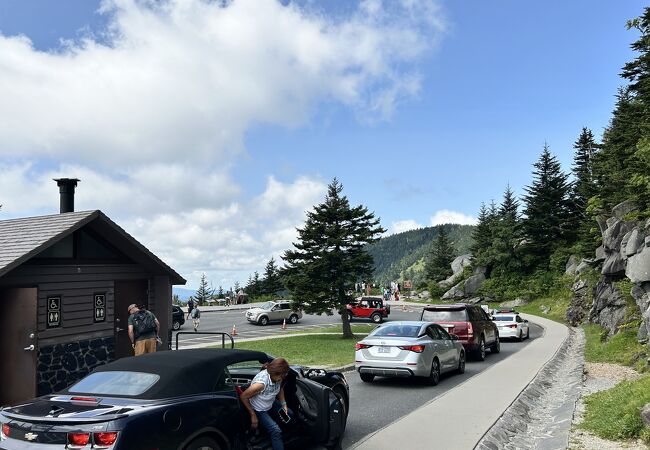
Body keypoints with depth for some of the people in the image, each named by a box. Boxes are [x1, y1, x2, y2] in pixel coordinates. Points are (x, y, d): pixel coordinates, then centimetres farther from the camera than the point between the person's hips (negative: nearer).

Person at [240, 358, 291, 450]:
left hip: (271, 404, 7)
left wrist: (283, 404, -7)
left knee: (289, 414, 16)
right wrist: (253, 415, -20)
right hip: (259, 410, -7)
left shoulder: (278, 377, -20)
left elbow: (280, 388, 5)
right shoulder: (261, 383, -41)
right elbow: (243, 397, -27)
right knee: (276, 431, -21)